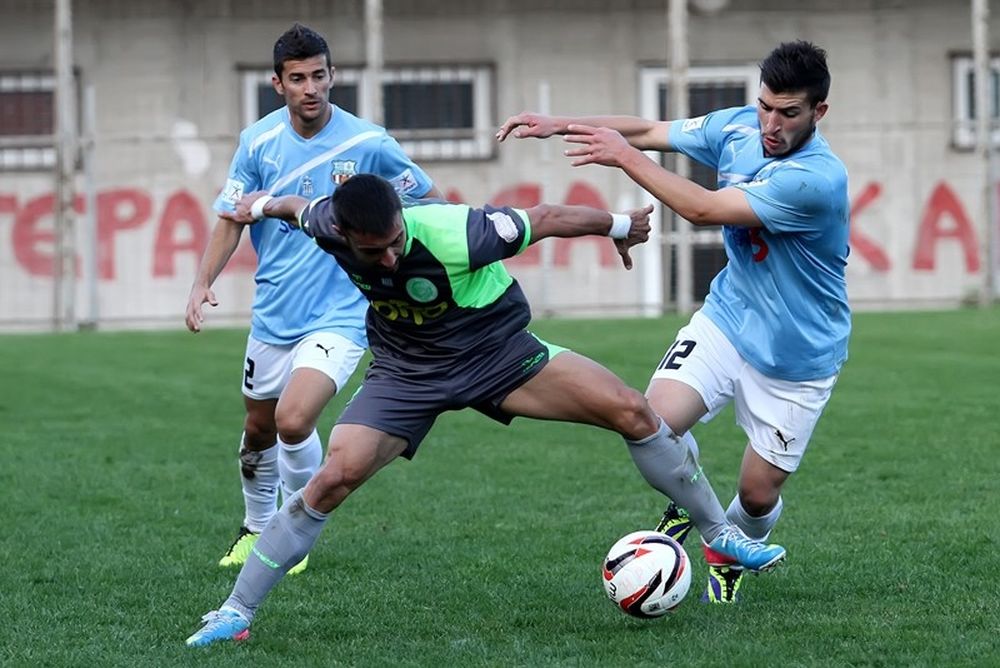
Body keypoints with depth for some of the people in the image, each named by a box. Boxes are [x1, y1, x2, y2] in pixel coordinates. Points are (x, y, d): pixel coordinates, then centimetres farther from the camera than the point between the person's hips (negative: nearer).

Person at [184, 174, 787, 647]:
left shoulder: (453, 235, -35)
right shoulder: (329, 226, -23)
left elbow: (546, 219, -18)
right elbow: (304, 208, 4)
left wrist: (621, 226, -3)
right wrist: (266, 204, 27)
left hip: (498, 352, -1)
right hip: (407, 373, 2)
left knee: (631, 410, -14)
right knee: (334, 478, -18)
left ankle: (722, 534, 6)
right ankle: (237, 611, -7)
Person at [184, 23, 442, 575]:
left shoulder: (368, 144, -11)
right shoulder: (257, 142, -3)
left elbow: (431, 203, 1)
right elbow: (231, 220, 2)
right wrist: (203, 283, -11)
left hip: (338, 317, -4)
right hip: (272, 317, 4)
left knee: (293, 421, -22)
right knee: (258, 429, 16)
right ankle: (255, 529, 42)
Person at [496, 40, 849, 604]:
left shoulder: (819, 178, -31)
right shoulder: (739, 126, -9)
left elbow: (702, 209, -30)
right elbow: (649, 131, 4)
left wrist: (624, 157, -25)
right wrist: (561, 125, -8)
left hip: (797, 357, -4)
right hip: (727, 319, 5)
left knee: (758, 494, 2)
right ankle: (689, 505, 15)